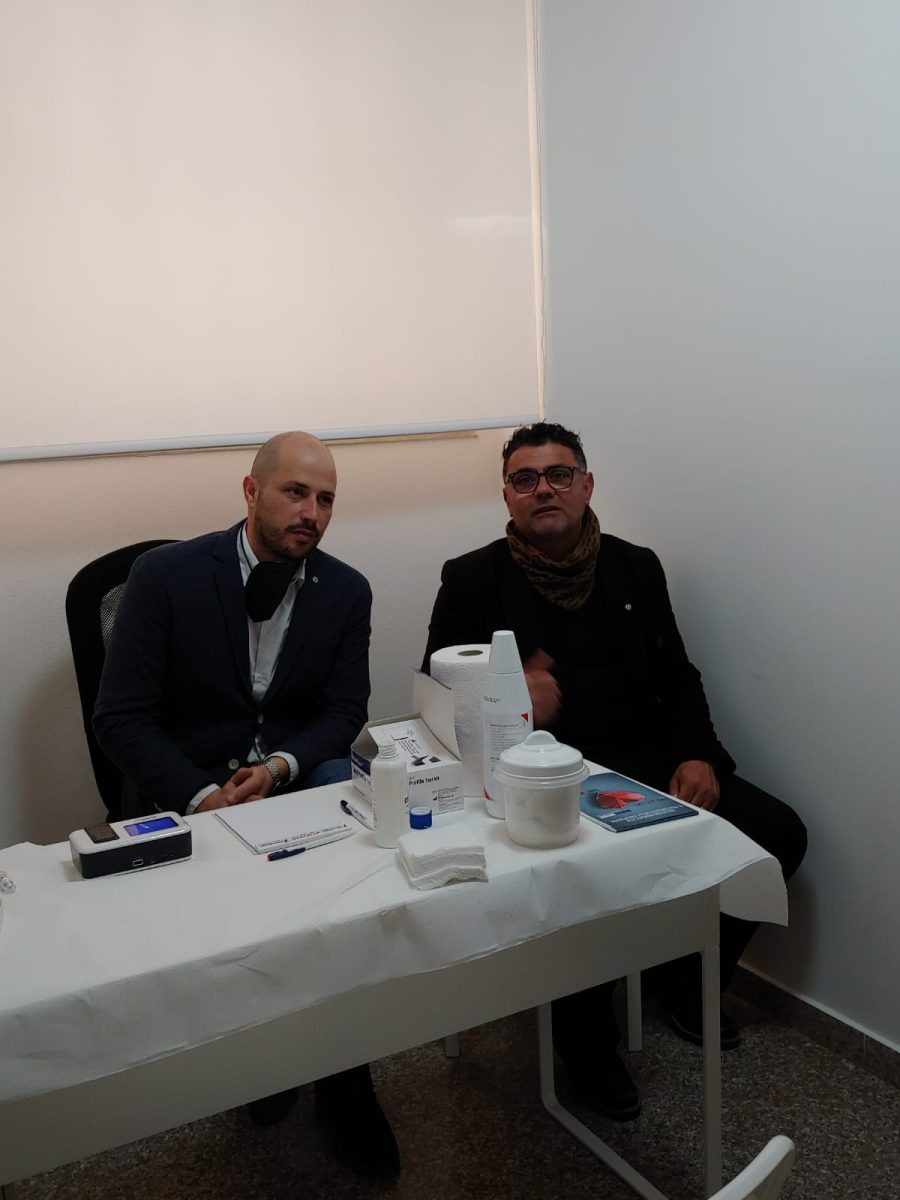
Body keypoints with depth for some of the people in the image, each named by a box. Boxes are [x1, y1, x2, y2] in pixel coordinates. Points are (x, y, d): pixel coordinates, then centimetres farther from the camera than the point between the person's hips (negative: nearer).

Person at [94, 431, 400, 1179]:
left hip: (299, 773, 3)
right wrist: (201, 795, -24)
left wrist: (280, 766, -21)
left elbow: (344, 712, -1)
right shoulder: (165, 575, -10)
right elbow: (120, 717, -11)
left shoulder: (347, 590, 0)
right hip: (184, 785, -2)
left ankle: (343, 1070, -13)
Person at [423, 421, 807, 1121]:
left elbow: (677, 677, 12)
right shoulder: (473, 579, 2)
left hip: (646, 761, 5)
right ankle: (587, 1040, -3)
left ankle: (685, 978, 15)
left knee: (777, 833, -10)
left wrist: (697, 755, -6)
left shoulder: (636, 567, 12)